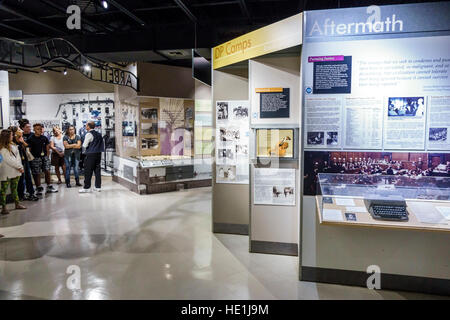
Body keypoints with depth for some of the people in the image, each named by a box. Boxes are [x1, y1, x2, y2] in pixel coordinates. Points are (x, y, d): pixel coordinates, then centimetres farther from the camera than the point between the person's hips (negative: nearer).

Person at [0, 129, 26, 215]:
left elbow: (18, 156, 11)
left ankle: (17, 204, 21)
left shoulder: (13, 145, 13)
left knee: (14, 188, 15)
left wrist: (20, 167, 0)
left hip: (16, 171, 8)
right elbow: (8, 160, -14)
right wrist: (19, 167, -12)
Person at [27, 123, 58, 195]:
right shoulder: (31, 139, -6)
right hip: (36, 158, -4)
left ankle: (49, 187, 12)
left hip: (44, 157, 4)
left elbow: (47, 147, 14)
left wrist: (47, 155, 7)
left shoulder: (44, 138, 7)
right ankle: (39, 189, 13)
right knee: (37, 174, 2)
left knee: (47, 172, 2)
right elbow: (29, 149, -5)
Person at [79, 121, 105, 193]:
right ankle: (98, 187, 12)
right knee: (97, 170, 9)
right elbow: (103, 145, 16)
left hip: (90, 155, -7)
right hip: (98, 154, 7)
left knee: (88, 171, -2)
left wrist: (85, 149, 11)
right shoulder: (98, 134, 12)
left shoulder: (89, 134, -9)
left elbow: (84, 145, -9)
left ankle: (87, 187, 0)